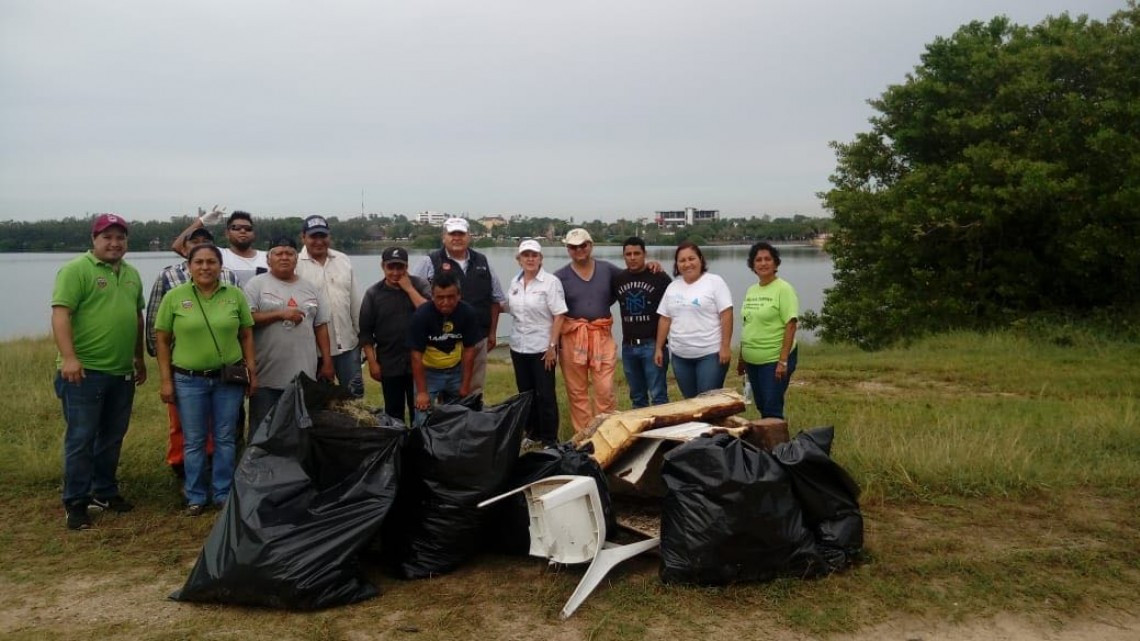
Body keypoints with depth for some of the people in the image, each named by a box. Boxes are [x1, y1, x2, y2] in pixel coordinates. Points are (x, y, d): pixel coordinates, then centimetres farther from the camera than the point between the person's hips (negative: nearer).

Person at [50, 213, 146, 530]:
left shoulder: (132, 274, 14)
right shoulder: (76, 269, -8)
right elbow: (60, 313, -16)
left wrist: (139, 357, 22)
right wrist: (68, 357, -26)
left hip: (122, 372, 7)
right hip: (85, 371, -7)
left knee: (112, 438, 15)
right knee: (81, 438, 0)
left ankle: (104, 492, 28)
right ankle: (75, 503, 10)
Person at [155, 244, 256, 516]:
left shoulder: (236, 295, 1)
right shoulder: (174, 297, -2)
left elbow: (246, 335, 6)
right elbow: (163, 341, 1)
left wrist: (252, 371, 1)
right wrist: (166, 380, -3)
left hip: (229, 378, 1)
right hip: (188, 380, -1)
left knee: (225, 439, 9)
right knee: (194, 441, 9)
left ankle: (223, 493, 22)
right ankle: (195, 497, 22)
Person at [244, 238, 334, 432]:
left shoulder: (310, 288, 12)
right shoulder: (256, 284, -1)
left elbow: (321, 326, 13)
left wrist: (327, 361, 8)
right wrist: (280, 314, -16)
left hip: (304, 376, 4)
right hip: (267, 376, -4)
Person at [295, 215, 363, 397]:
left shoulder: (343, 260, 6)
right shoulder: (296, 264, -10)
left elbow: (355, 300, 10)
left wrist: (361, 333, 11)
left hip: (348, 342, 4)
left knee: (355, 392, 11)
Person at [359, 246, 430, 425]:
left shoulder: (419, 285, 0)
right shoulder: (373, 293, 0)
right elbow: (365, 332, 2)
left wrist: (409, 289, -14)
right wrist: (372, 362, -2)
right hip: (389, 364, 1)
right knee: (394, 412, 11)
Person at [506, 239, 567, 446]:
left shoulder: (551, 282, -10)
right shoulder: (514, 282, 6)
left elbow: (559, 316, -13)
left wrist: (552, 346, -16)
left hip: (542, 347, -6)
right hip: (518, 346, 6)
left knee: (545, 395, 0)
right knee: (525, 393, 13)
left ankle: (550, 439, 11)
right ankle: (533, 434, 27)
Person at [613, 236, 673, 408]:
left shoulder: (660, 278, -5)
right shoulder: (618, 280, 7)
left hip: (653, 344, -4)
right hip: (628, 346, 5)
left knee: (658, 395, -3)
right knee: (637, 397, 13)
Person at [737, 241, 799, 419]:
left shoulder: (783, 289, -10)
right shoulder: (751, 290, 10)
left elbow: (790, 326, -15)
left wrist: (783, 361, -20)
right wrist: (741, 358, 14)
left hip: (774, 360, -6)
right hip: (752, 360, 7)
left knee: (772, 409, -5)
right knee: (761, 407, 13)